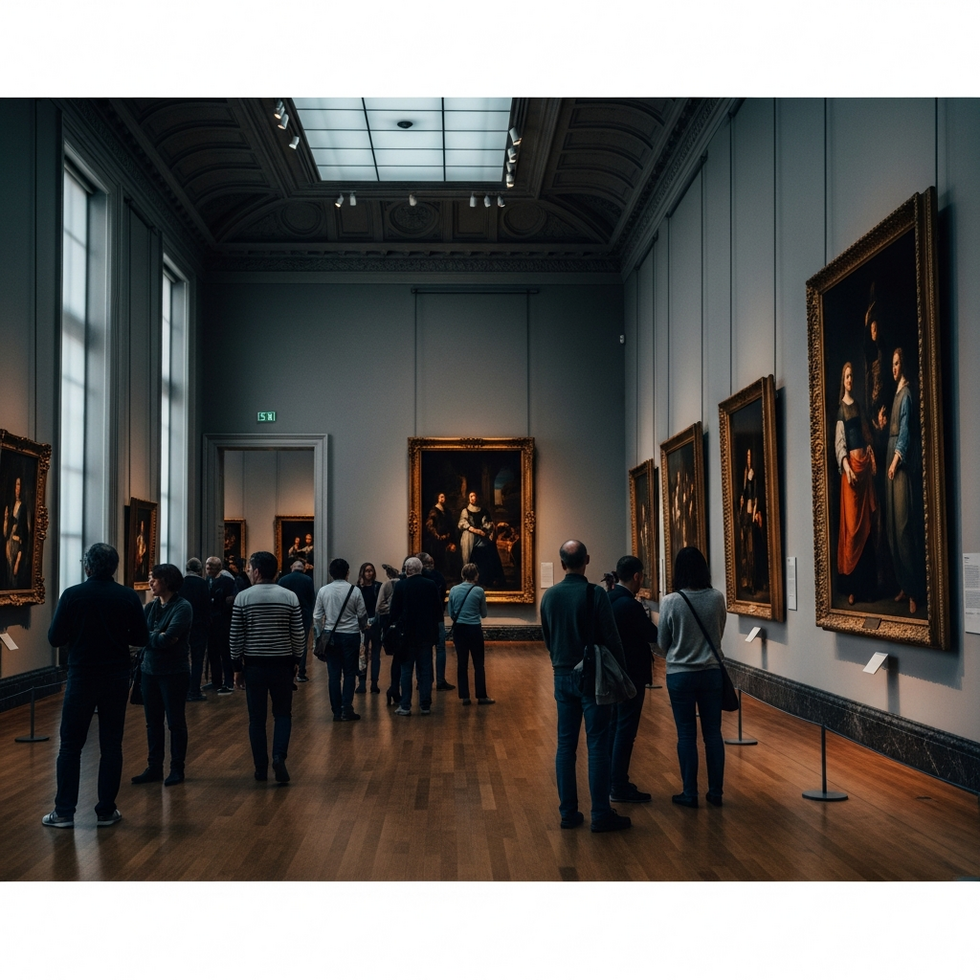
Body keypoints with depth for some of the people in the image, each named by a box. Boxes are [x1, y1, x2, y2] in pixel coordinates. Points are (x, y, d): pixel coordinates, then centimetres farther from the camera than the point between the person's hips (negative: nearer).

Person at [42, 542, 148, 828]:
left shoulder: (72, 595, -10)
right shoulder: (129, 597, -5)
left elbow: (55, 638, -6)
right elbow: (141, 638, 1)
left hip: (81, 678, -1)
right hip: (117, 679, 2)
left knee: (70, 745, 8)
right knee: (111, 745, 8)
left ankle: (64, 812, 10)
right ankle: (106, 811, 12)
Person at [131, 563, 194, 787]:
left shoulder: (183, 607, -12)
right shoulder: (150, 607, 8)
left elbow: (168, 638, -20)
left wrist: (149, 636, -4)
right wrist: (157, 637, -12)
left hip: (174, 673, -6)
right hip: (150, 671, 6)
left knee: (175, 722, 4)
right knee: (153, 722, 11)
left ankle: (177, 769, 15)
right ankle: (154, 768, 21)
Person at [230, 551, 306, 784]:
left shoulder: (243, 598, -5)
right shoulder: (290, 597, -3)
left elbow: (236, 636, -2)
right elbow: (298, 635, 0)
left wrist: (237, 666, 7)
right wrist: (296, 660, 13)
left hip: (254, 664, -1)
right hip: (282, 664, 1)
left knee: (257, 718, 8)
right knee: (283, 713, 12)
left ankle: (261, 769, 11)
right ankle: (279, 756, -8)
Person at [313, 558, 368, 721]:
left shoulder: (323, 591, -2)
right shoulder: (354, 591, -8)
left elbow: (317, 617, 0)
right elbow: (362, 615, 0)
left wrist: (319, 636, 12)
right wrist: (363, 626, 21)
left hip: (331, 636, 2)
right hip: (350, 635, -2)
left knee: (333, 674, 7)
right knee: (349, 673, 6)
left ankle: (337, 711, 8)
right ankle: (347, 709, -2)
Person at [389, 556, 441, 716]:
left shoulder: (400, 585, -10)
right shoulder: (431, 585, -2)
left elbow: (394, 611, -8)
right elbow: (438, 609, 1)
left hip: (407, 633, -2)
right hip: (426, 634, 2)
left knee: (406, 670, 4)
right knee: (425, 671, 8)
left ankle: (405, 706, 4)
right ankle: (425, 705, 10)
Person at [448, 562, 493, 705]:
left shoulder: (453, 590, -1)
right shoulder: (479, 591, -8)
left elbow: (451, 614, 7)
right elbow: (484, 614, 3)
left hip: (459, 629, 3)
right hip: (474, 629, -3)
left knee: (462, 663, 7)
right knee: (478, 664, 6)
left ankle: (464, 696, 9)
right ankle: (481, 696, 9)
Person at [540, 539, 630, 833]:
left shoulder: (549, 596, 2)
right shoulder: (595, 594, -14)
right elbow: (611, 638, -12)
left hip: (562, 676, 5)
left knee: (566, 744, 10)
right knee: (598, 745, 0)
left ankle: (568, 812, 13)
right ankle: (601, 814, 3)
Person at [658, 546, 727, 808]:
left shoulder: (670, 602, -13)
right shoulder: (717, 598, -8)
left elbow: (662, 643, -2)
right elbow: (719, 634, 7)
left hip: (680, 675, -2)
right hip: (711, 672, 2)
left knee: (687, 735, 6)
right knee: (713, 732, 11)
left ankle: (689, 793, 11)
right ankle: (715, 792, 17)